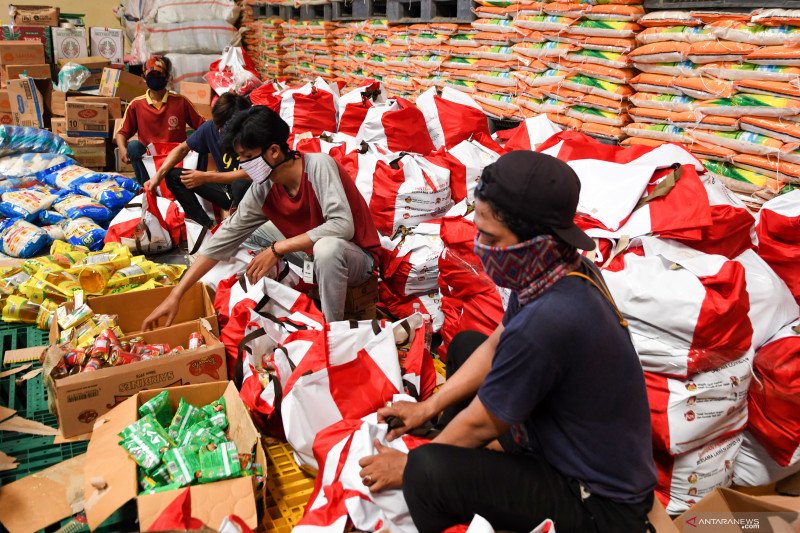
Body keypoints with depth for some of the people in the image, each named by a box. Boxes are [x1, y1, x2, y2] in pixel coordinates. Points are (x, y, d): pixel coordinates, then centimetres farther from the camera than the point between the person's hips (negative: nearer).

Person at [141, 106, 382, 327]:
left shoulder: (319, 165, -28)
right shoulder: (262, 189, -10)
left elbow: (342, 226, -37)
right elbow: (226, 236, -8)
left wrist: (276, 249, -31)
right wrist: (176, 294, -11)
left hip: (356, 258, -6)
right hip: (311, 254, 7)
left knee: (326, 247, -40)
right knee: (245, 230, 9)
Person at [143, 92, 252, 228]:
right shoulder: (211, 127, -10)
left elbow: (250, 174, -30)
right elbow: (182, 148, 2)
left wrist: (206, 177, -29)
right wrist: (158, 176, -11)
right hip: (224, 188, 6)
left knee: (241, 185, -40)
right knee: (173, 176, -6)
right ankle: (206, 226, -10)